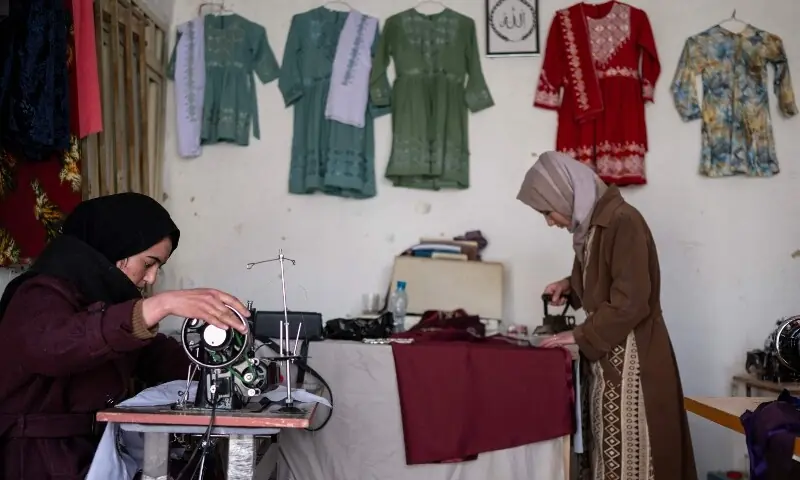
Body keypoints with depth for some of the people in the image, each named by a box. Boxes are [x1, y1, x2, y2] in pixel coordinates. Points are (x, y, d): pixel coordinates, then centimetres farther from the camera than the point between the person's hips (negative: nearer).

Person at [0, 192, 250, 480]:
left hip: (98, 450, 8)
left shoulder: (104, 295, 12)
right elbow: (50, 347, -37)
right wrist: (161, 305, -44)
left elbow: (157, 357, 11)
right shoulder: (44, 295, -15)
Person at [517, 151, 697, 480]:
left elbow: (630, 301, -21)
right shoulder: (594, 224, 10)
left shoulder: (623, 221, -17)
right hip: (608, 356, 9)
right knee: (608, 448, 12)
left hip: (631, 360, -9)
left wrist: (579, 335, -13)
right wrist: (570, 286, 9)